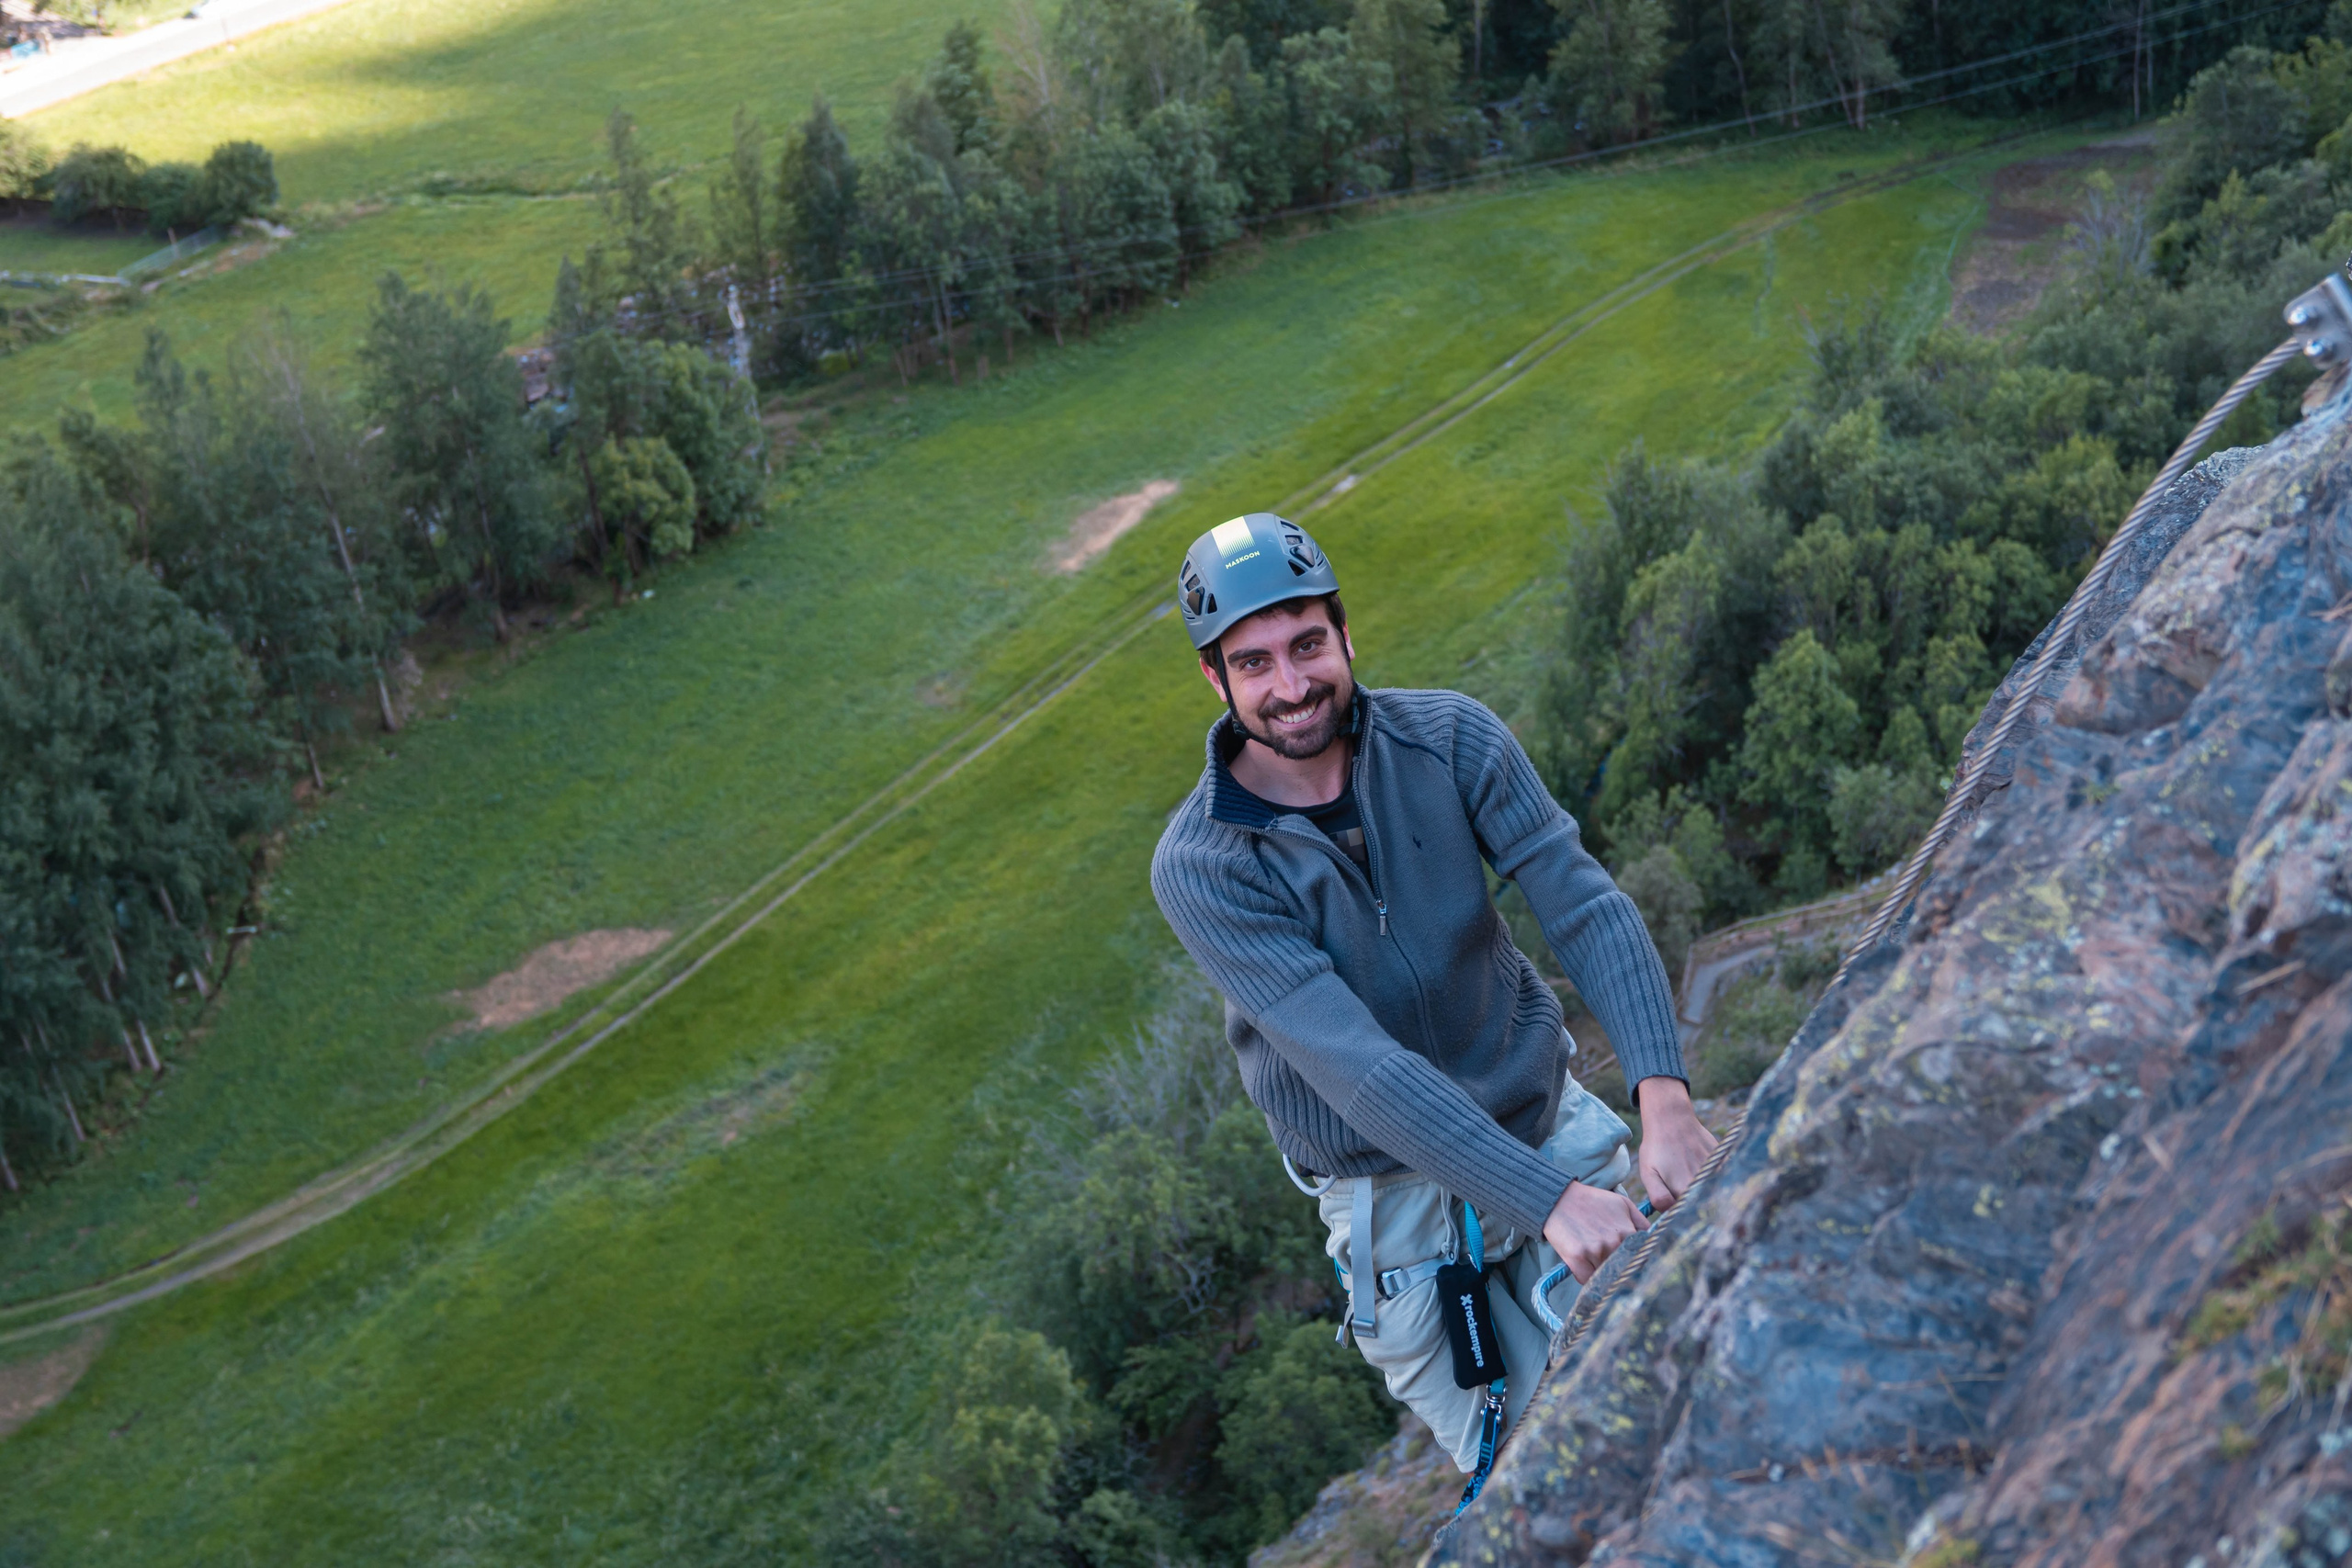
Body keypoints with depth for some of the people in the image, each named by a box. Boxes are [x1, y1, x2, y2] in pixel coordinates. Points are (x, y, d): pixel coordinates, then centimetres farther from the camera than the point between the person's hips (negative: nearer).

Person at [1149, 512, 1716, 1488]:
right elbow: (1357, 1066, -30)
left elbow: (1587, 910, -18)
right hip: (1398, 1197, -3)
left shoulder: (1452, 738, -11)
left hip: (1552, 1120, 3)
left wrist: (1664, 1100, -35)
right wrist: (1548, 1202, -38)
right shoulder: (1198, 868, -21)